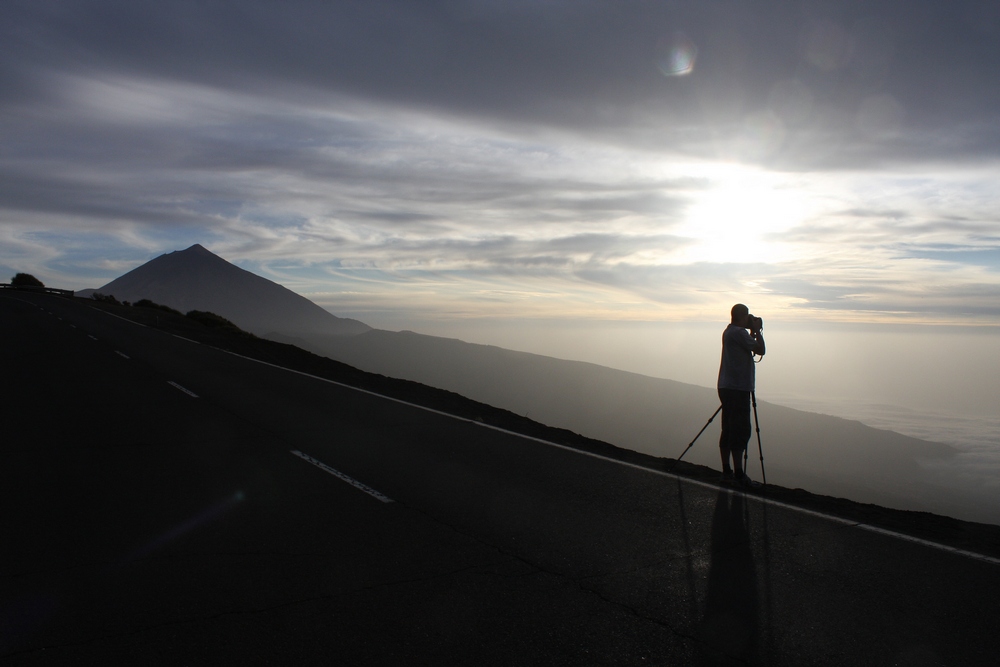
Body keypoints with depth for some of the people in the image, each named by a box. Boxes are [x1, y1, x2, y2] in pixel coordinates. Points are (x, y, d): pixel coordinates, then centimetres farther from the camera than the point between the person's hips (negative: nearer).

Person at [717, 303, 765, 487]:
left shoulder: (729, 332, 16)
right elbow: (760, 350, -12)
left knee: (729, 430, 10)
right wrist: (757, 330, 0)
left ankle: (727, 471, 14)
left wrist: (753, 332, 18)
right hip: (738, 388, -10)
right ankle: (738, 474, -6)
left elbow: (749, 347, 25)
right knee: (740, 431, -7)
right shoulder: (739, 333, -13)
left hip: (727, 387, 10)